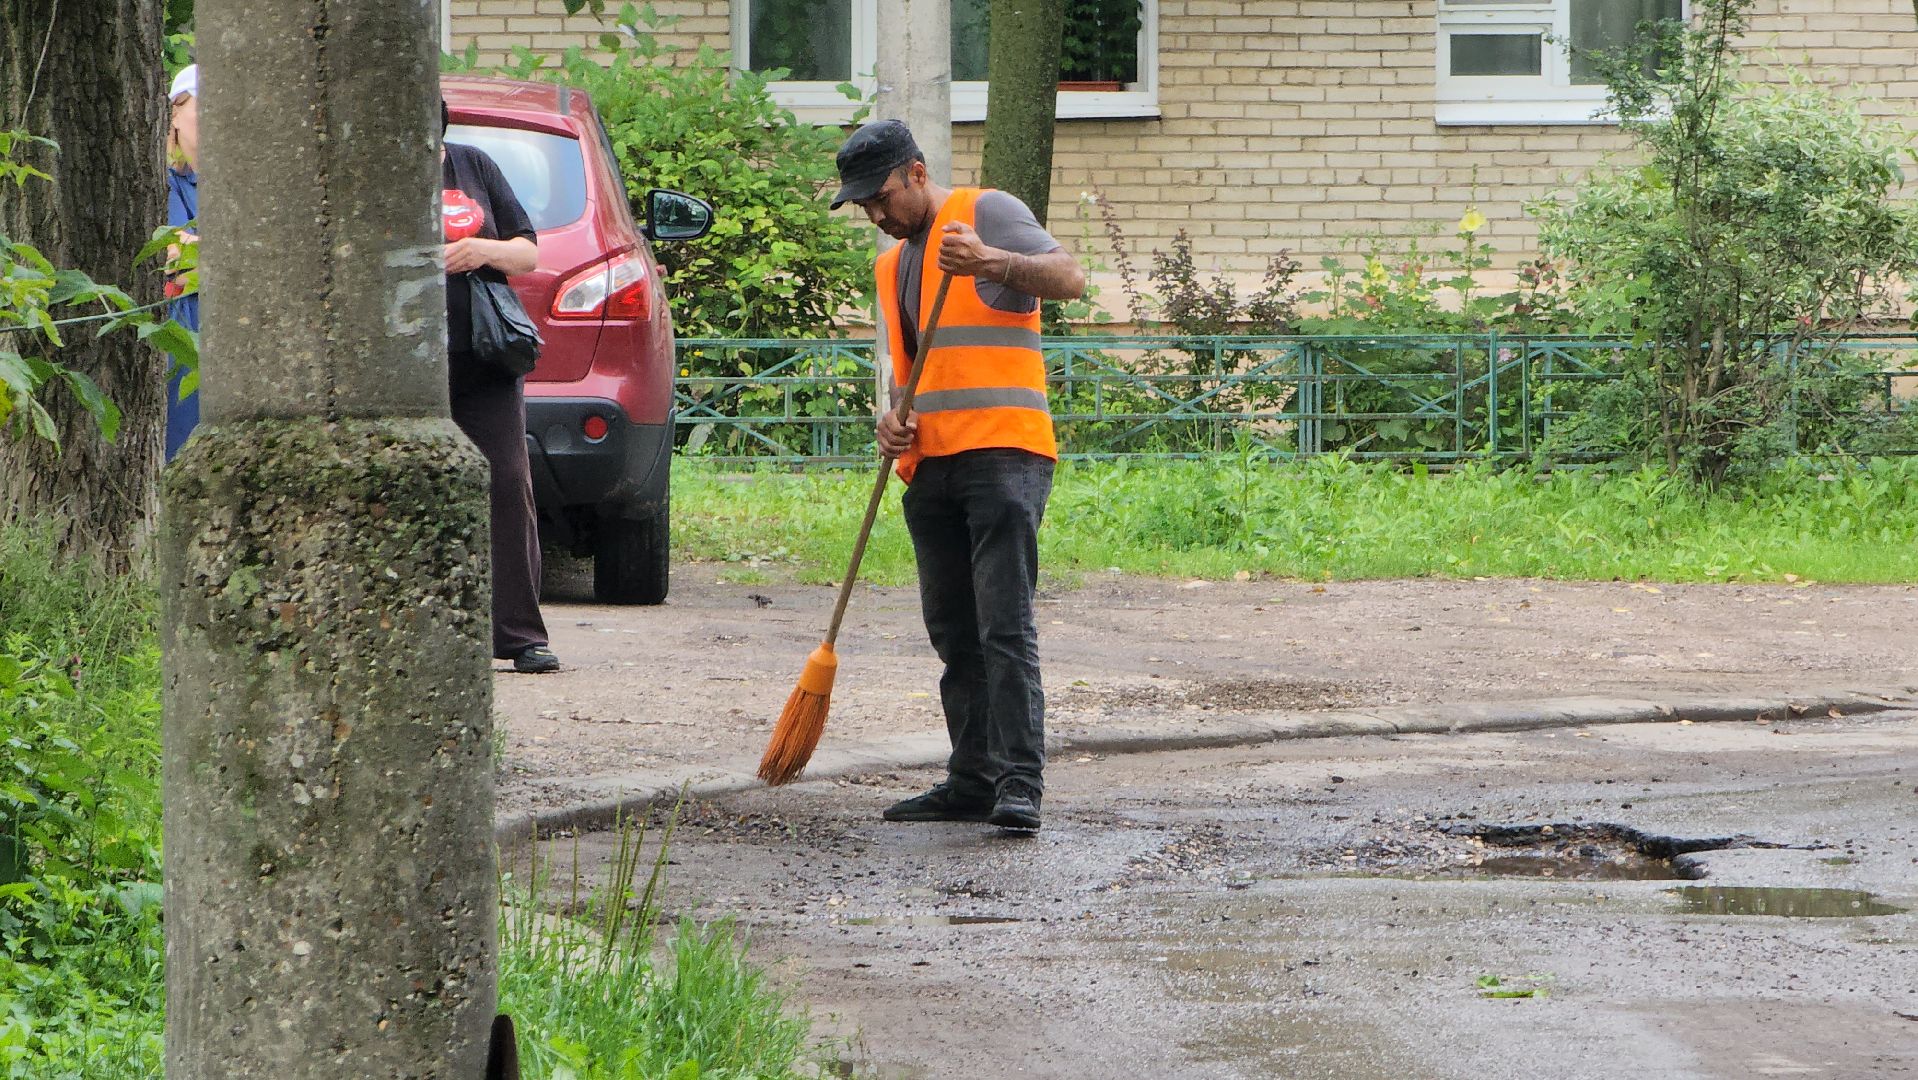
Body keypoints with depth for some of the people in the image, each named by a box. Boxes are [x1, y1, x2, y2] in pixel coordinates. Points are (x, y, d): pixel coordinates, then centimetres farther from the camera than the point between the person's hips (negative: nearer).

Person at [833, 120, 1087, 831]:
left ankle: (1019, 784, -19)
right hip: (930, 465, 8)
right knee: (953, 632, 9)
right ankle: (973, 782, 14)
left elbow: (1069, 278, -16)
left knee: (1004, 624, -15)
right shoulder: (892, 265, 24)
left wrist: (989, 262, -33)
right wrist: (892, 423, 8)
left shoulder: (987, 214, -1)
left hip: (1002, 455, -8)